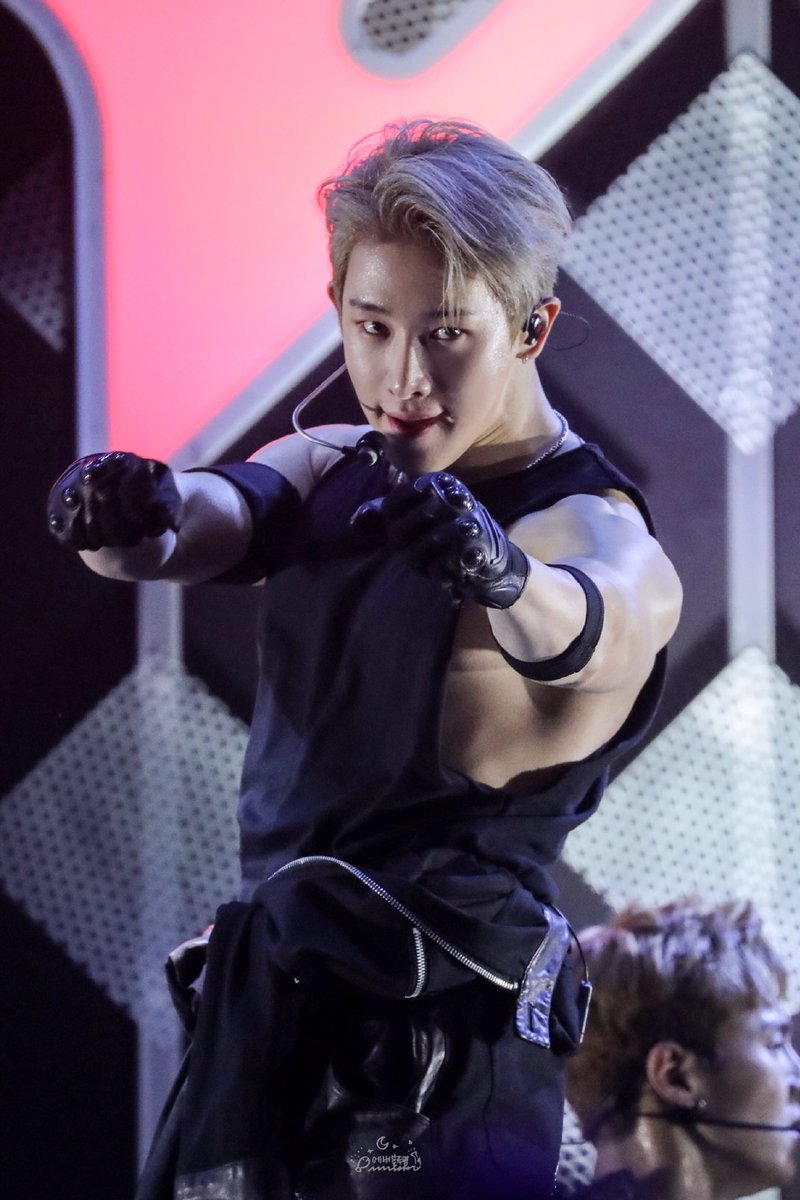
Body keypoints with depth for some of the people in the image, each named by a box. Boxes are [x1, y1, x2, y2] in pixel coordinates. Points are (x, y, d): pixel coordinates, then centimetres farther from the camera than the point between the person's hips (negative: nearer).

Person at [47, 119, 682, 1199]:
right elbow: (219, 515, -13)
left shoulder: (594, 532, -13)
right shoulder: (331, 471, 7)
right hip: (262, 1011, 6)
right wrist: (132, 521, -37)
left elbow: (598, 623, -36)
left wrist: (500, 577, -59)